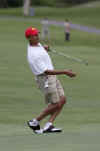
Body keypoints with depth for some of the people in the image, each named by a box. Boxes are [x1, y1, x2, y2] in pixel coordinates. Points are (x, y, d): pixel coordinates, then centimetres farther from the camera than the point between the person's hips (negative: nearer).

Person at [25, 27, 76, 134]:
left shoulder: (37, 44, 3)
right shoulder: (33, 55, -25)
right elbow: (46, 71, -26)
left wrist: (44, 48, 7)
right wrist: (65, 72, -27)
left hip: (52, 77, 9)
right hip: (45, 79, -9)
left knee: (62, 100, 1)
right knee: (55, 104, -6)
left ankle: (48, 125, -1)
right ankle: (34, 122, 8)